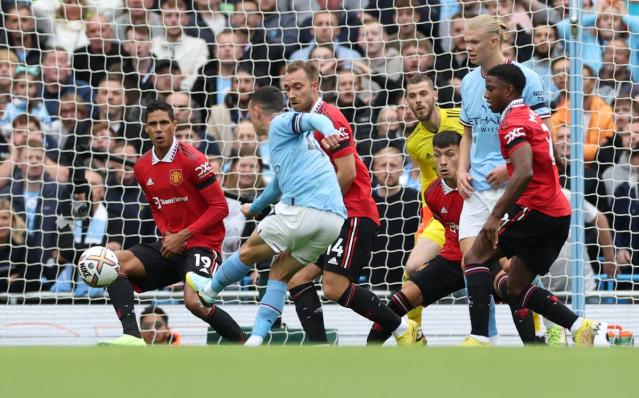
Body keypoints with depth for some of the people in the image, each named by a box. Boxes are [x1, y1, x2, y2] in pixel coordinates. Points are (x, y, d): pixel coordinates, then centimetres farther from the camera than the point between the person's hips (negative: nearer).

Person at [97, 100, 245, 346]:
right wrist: (167, 235, 2)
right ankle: (131, 336, -23)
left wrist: (182, 236, -16)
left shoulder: (192, 160, -13)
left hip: (200, 243, -7)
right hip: (170, 245, 7)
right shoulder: (142, 168, 7)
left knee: (194, 302, -29)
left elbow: (220, 207, -13)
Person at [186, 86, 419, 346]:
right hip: (335, 220, 8)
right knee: (280, 273, 14)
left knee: (248, 252, 14)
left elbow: (316, 120, -16)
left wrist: (327, 132, -40)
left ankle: (210, 289, 34)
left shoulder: (280, 123, 7)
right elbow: (280, 182, 53)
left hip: (302, 209, -8)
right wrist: (255, 208, 70)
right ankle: (256, 339, 3)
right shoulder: (295, 139, 35)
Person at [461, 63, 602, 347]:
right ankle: (579, 326, 1)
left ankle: (479, 339, -14)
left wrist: (496, 214, -26)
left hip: (535, 207, -9)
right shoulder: (533, 118, 20)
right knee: (515, 289, 13)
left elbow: (525, 174, -25)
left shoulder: (513, 122, -11)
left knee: (475, 258, -4)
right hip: (559, 211, 9)